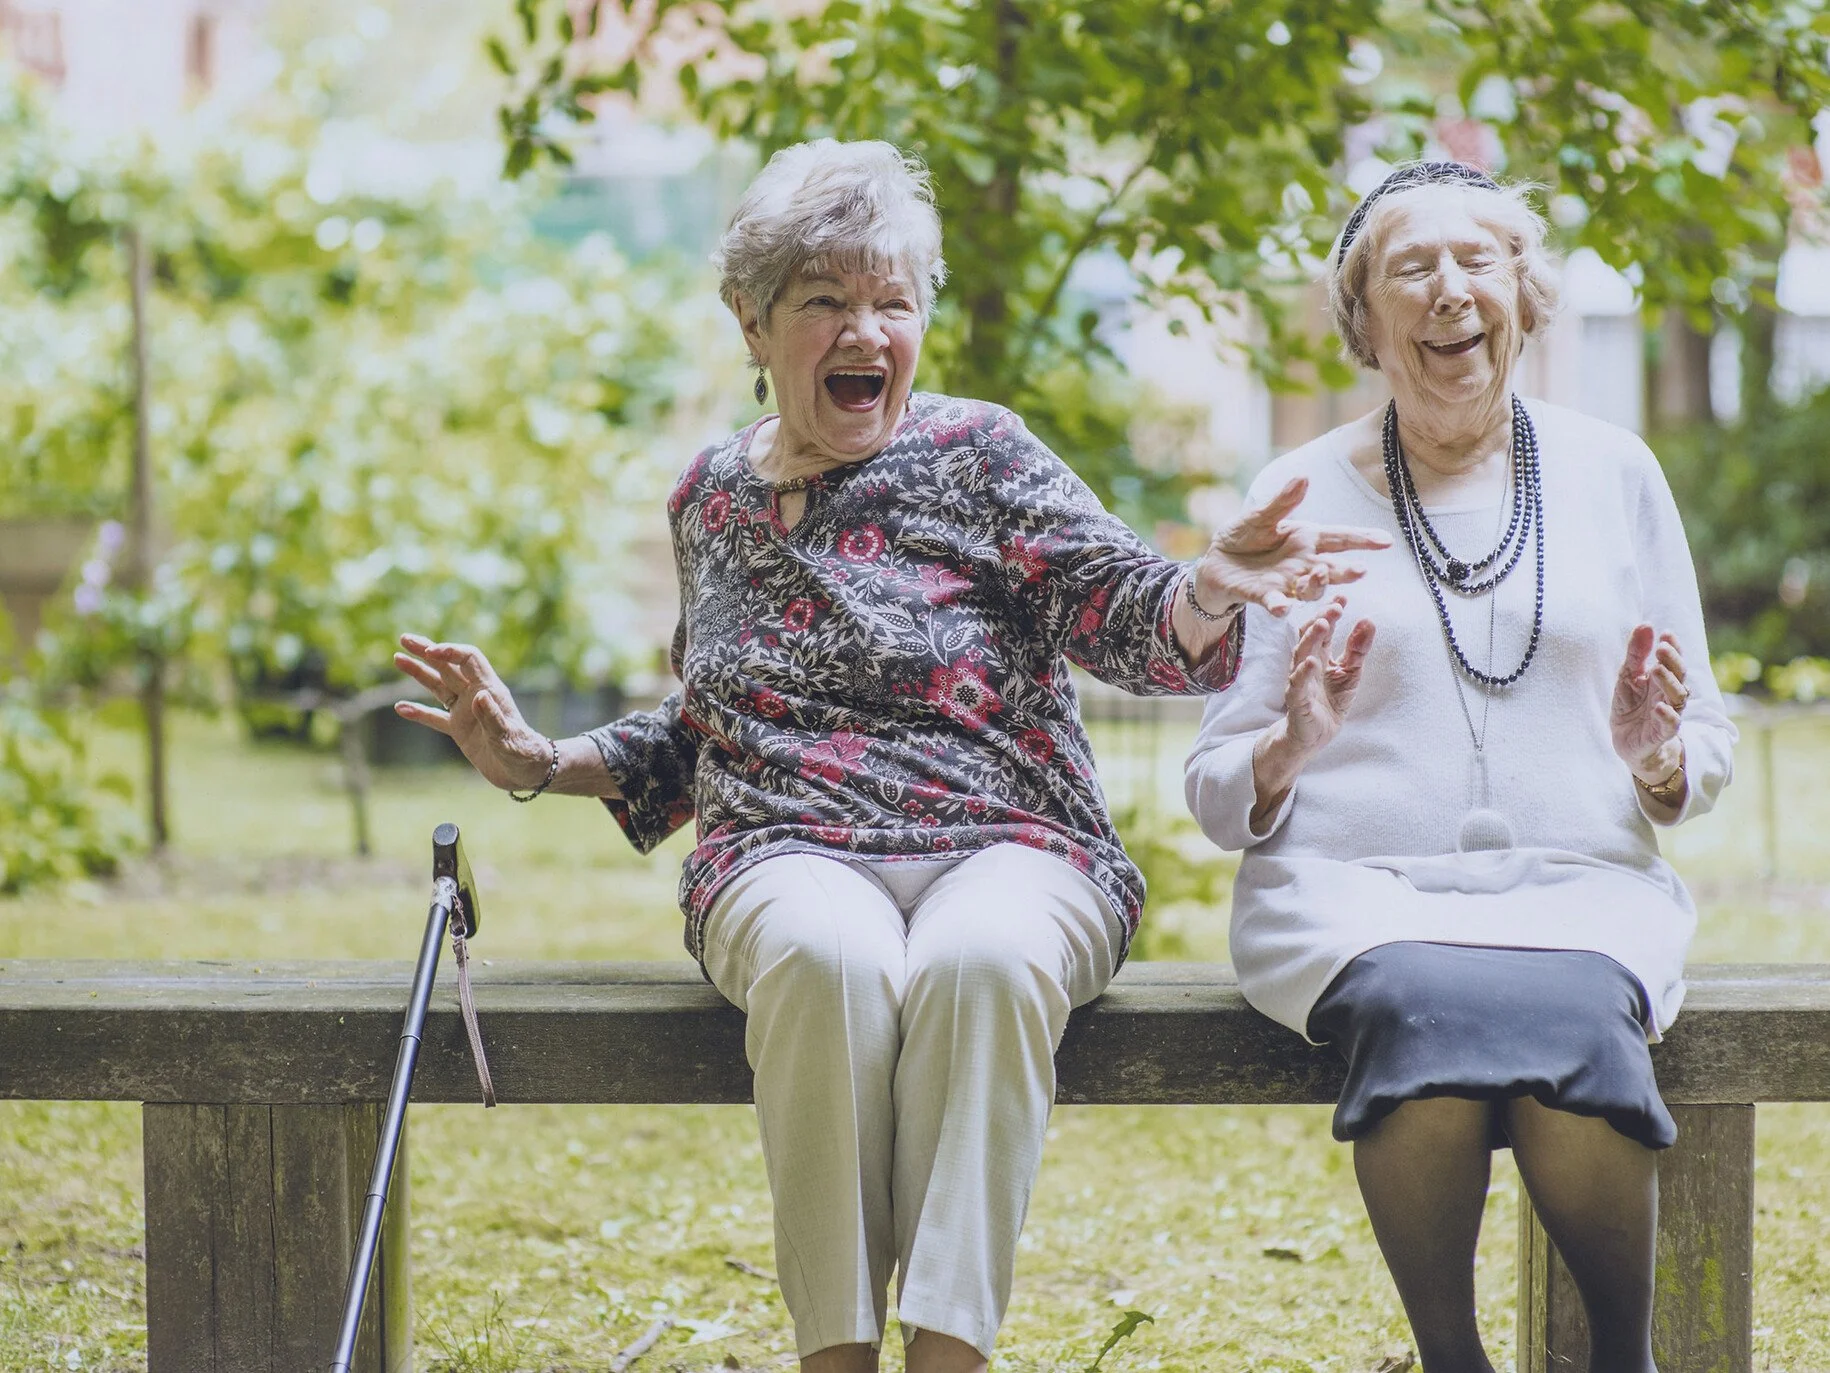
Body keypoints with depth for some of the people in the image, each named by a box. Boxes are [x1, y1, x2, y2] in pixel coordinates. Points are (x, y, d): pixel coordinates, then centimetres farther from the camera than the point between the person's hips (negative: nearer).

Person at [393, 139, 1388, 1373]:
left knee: (978, 960, -38)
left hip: (1006, 844, -2)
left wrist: (1209, 588, -31)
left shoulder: (975, 456, 5)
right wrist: (540, 762, 17)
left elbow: (1123, 609, -9)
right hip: (788, 853, 2)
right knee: (829, 956, -36)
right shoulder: (713, 496, 18)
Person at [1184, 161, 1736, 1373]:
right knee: (1428, 1007, -36)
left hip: (1580, 879, 1)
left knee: (1572, 1017, -35)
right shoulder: (1301, 497, 11)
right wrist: (1287, 752, -12)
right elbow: (1216, 793, 11)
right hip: (1355, 884, -1)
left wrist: (1660, 759, -6)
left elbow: (1708, 746, 17)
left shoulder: (1612, 472, 15)